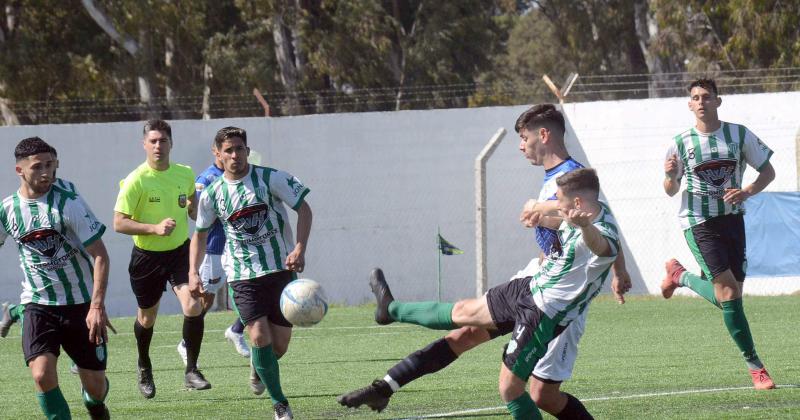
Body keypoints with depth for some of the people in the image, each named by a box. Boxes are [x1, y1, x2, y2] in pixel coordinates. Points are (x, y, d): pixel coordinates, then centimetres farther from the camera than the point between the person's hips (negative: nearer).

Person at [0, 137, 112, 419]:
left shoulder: (69, 203, -13)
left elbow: (100, 255, -13)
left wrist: (97, 306, -22)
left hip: (81, 303, -1)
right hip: (37, 304, 1)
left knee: (94, 384, 5)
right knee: (42, 374, -21)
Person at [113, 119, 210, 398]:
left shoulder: (185, 174, -3)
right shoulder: (136, 181, -18)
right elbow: (119, 223, -19)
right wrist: (155, 228, -29)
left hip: (180, 252, 2)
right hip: (147, 257, -2)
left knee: (193, 307, -19)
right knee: (147, 317, 14)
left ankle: (191, 371, -6)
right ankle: (144, 367, 43)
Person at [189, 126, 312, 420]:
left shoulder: (269, 178, -5)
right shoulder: (212, 194, 2)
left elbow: (303, 209, -3)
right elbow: (200, 233, 15)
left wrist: (300, 248, -16)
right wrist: (193, 272, 4)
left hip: (280, 269, 0)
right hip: (243, 275, 0)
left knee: (279, 346, 2)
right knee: (260, 337, -17)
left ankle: (258, 367, 39)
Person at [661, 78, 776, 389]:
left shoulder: (739, 135, 0)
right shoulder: (681, 143, -3)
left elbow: (767, 171, 7)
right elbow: (671, 191, 6)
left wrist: (747, 192, -13)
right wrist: (670, 175, -18)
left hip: (732, 219, 3)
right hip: (698, 223, -3)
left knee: (729, 293, 3)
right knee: (728, 292, -15)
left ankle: (681, 276, 32)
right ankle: (754, 365, -5)